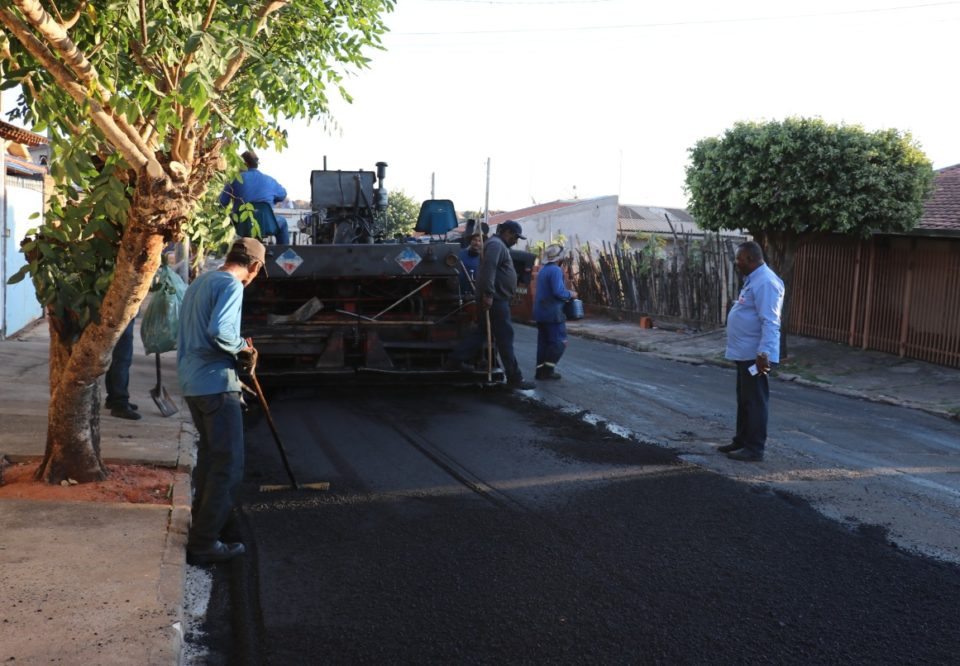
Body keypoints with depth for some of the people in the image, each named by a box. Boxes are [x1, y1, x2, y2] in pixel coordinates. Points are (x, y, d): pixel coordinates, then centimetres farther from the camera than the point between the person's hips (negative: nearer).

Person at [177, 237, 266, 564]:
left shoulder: (199, 283, 17)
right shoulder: (231, 285, -12)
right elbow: (218, 330, -27)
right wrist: (241, 347, -9)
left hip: (192, 383, 10)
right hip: (216, 384, -10)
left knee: (210, 452, 25)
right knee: (229, 464, -4)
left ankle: (203, 518, 39)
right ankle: (203, 543, -2)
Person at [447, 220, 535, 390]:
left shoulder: (499, 245, 22)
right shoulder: (496, 244, -13)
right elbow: (488, 268, -26)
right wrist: (488, 294, -30)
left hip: (496, 298, 11)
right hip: (495, 299, -11)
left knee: (482, 331, 15)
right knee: (505, 338, -6)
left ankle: (455, 360, 18)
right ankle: (514, 378, -1)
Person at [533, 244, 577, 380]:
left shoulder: (543, 270, 15)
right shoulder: (555, 270, -15)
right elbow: (558, 292, -23)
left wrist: (566, 292, 17)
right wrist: (570, 294, -5)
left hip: (540, 311, 9)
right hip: (552, 313, -9)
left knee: (543, 341, 11)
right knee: (559, 342, -2)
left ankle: (541, 369, 12)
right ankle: (548, 369, -4)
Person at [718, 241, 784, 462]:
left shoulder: (765, 282, -19)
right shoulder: (753, 280, 16)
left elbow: (770, 322, -25)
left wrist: (764, 353, -29)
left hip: (755, 355, -11)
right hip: (745, 353, 11)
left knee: (754, 401, -4)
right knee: (744, 400, 18)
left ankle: (754, 448, 3)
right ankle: (742, 441, 28)